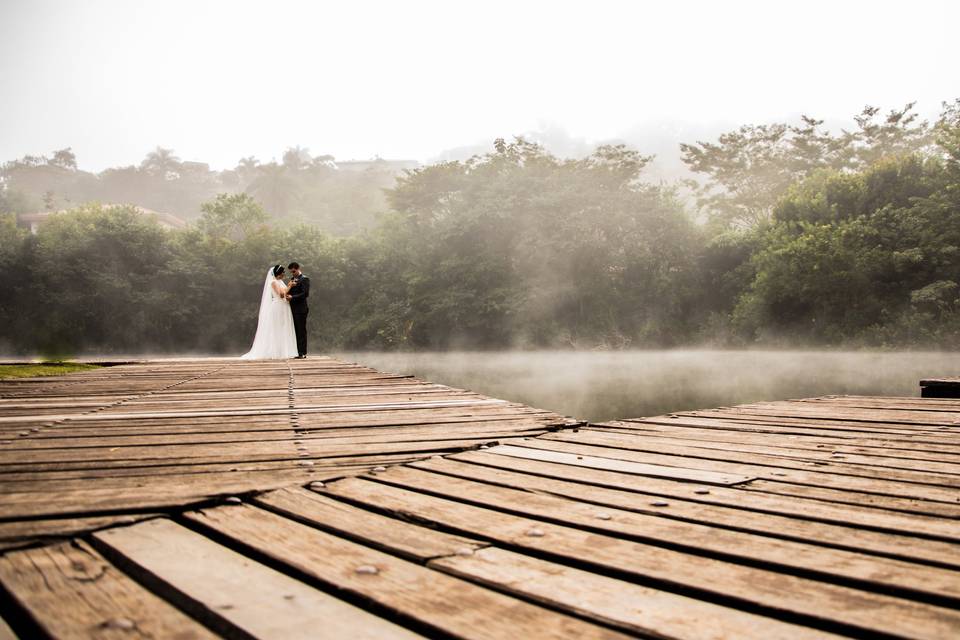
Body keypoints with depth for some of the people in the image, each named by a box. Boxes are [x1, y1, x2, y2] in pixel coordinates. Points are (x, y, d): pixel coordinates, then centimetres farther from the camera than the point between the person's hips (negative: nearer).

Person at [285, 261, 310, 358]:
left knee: (301, 331, -4)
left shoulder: (304, 279, -6)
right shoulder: (292, 279, 18)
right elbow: (290, 292, 19)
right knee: (295, 331, 8)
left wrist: (292, 297, -19)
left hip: (300, 309, -7)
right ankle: (296, 352, 11)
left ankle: (302, 353, -2)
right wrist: (290, 286, -1)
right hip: (293, 309, 7)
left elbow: (305, 294, -16)